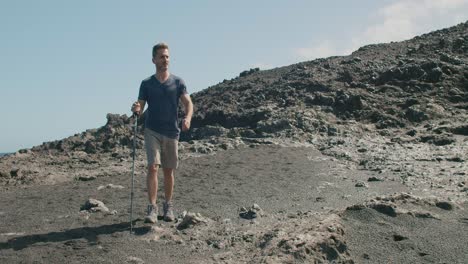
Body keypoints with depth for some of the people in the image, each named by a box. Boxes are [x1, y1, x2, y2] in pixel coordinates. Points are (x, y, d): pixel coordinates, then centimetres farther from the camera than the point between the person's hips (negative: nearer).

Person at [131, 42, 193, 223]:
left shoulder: (177, 82, 4)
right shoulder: (147, 84, 4)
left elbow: (188, 103, -5)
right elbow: (140, 108, 4)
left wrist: (187, 118, -26)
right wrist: (136, 109, -21)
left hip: (171, 132, 1)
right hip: (152, 131, -1)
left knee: (168, 170, 9)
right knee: (153, 167, -14)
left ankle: (168, 207, 23)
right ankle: (152, 208, -12)